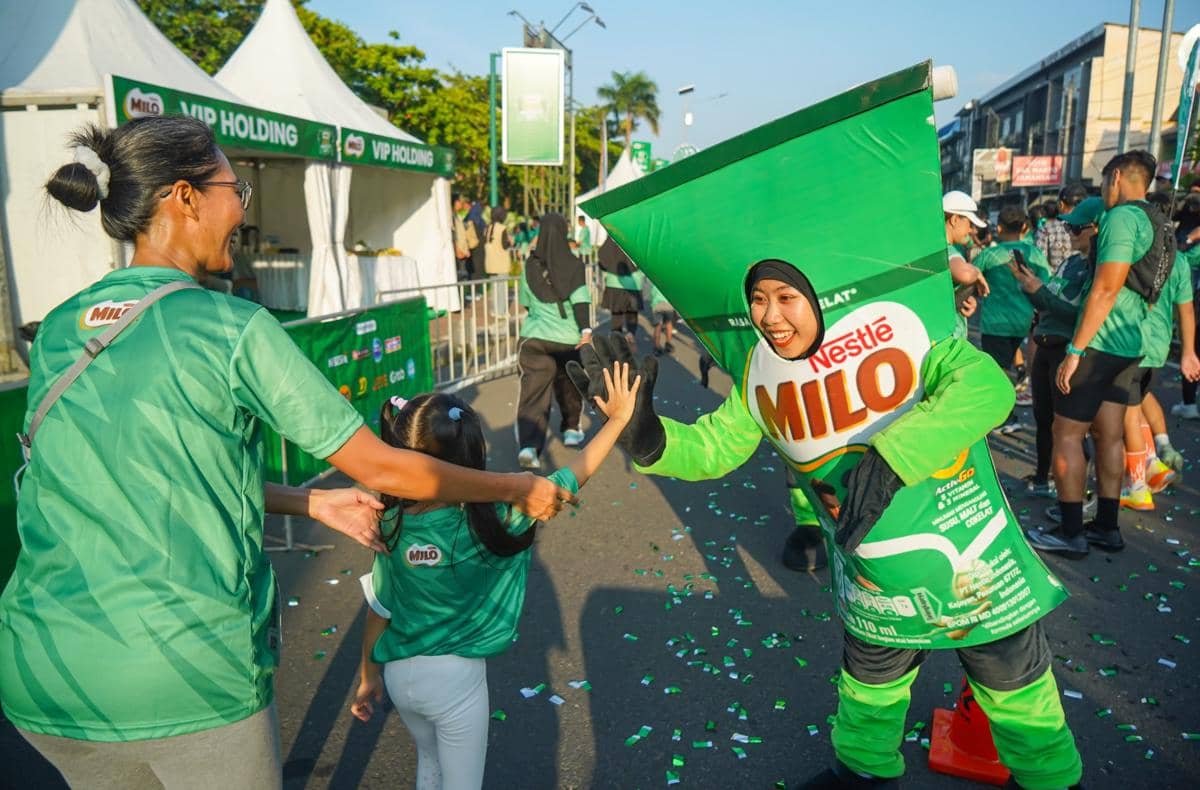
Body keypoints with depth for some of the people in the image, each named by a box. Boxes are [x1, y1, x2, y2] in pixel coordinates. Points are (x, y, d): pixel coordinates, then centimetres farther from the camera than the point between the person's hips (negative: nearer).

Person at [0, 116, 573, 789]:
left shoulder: (57, 332, 3)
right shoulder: (232, 328, -15)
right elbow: (382, 469, -11)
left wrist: (308, 502, 15)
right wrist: (519, 490, 2)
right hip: (189, 671, -6)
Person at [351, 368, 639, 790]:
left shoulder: (393, 526, -14)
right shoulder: (496, 518, -24)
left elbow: (379, 612, -3)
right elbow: (576, 473, -14)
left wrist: (369, 677, 12)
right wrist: (618, 417, -1)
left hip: (399, 674, 4)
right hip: (456, 677, -4)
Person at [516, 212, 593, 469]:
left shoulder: (530, 267, 3)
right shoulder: (573, 265, -5)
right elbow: (580, 298, -16)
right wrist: (586, 329, -20)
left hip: (533, 337, 1)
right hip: (567, 338, -1)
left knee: (533, 391, -5)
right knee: (568, 385, 22)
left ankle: (528, 445, -21)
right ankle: (571, 430, 38)